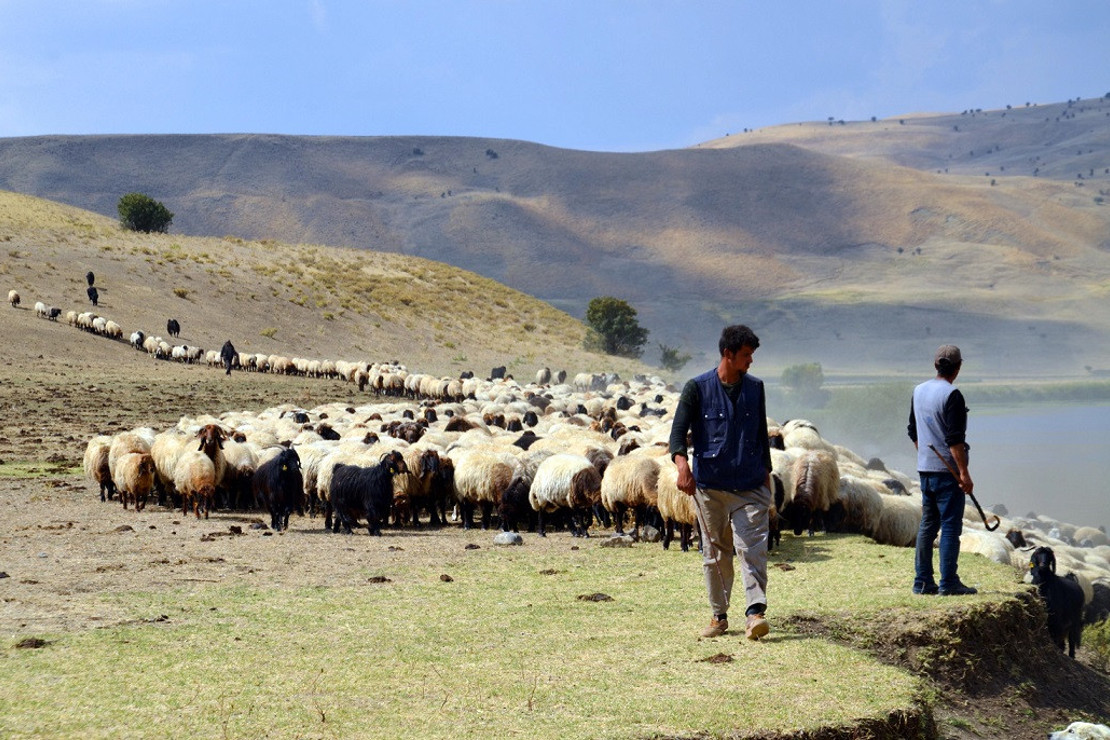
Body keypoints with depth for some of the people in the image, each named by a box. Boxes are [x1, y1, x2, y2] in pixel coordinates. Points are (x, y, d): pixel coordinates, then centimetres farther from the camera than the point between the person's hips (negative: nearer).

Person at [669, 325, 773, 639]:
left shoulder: (755, 388, 10)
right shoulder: (697, 388, -2)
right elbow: (678, 430, -8)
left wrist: (766, 472, 18)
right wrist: (681, 463, -25)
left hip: (751, 486, 2)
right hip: (710, 486, -1)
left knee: (752, 548, -12)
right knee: (715, 553, 6)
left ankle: (756, 612, -18)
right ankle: (719, 616, 15)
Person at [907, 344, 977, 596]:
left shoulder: (919, 391, 10)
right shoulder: (951, 395, -15)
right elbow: (954, 439, -19)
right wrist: (964, 473, -17)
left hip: (925, 469, 8)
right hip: (947, 469, -8)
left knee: (927, 525, 12)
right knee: (951, 525, -3)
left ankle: (922, 581, 14)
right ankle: (948, 582, -3)